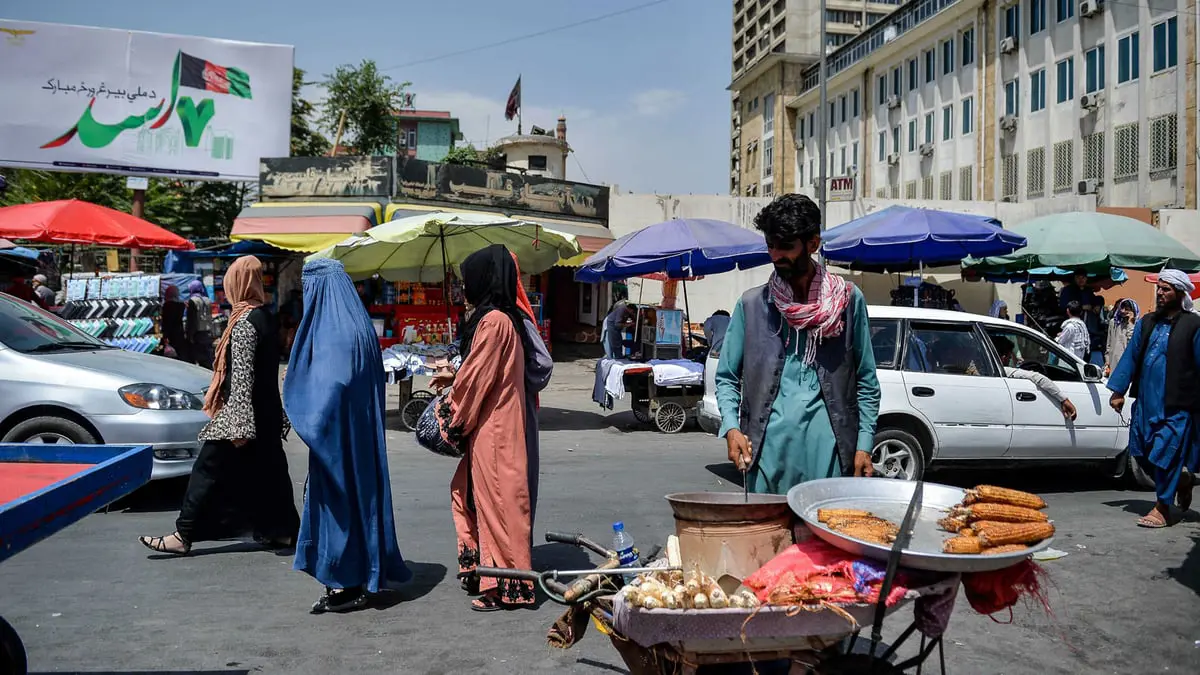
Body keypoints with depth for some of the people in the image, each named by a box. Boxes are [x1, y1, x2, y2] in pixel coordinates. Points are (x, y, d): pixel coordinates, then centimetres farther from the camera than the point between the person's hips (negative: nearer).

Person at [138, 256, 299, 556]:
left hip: (241, 412, -9)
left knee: (209, 470, -2)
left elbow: (242, 374, -21)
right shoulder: (264, 316, 10)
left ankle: (184, 535, 3)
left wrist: (239, 424, -22)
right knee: (266, 471, 14)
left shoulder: (244, 322, -17)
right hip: (266, 416, 9)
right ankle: (282, 529, 20)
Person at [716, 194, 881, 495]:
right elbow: (726, 377, 10)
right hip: (768, 448, 1)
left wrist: (864, 445, 0)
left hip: (828, 448, 0)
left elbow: (867, 381, 8)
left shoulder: (848, 300, 6)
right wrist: (731, 428, -7)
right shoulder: (751, 304, 7)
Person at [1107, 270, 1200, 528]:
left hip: (1176, 405, -6)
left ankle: (1162, 508, 8)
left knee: (1166, 453, -4)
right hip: (1145, 402, 6)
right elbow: (1130, 357, 12)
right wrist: (1119, 391, 8)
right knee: (1143, 453, 9)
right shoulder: (1146, 323, 10)